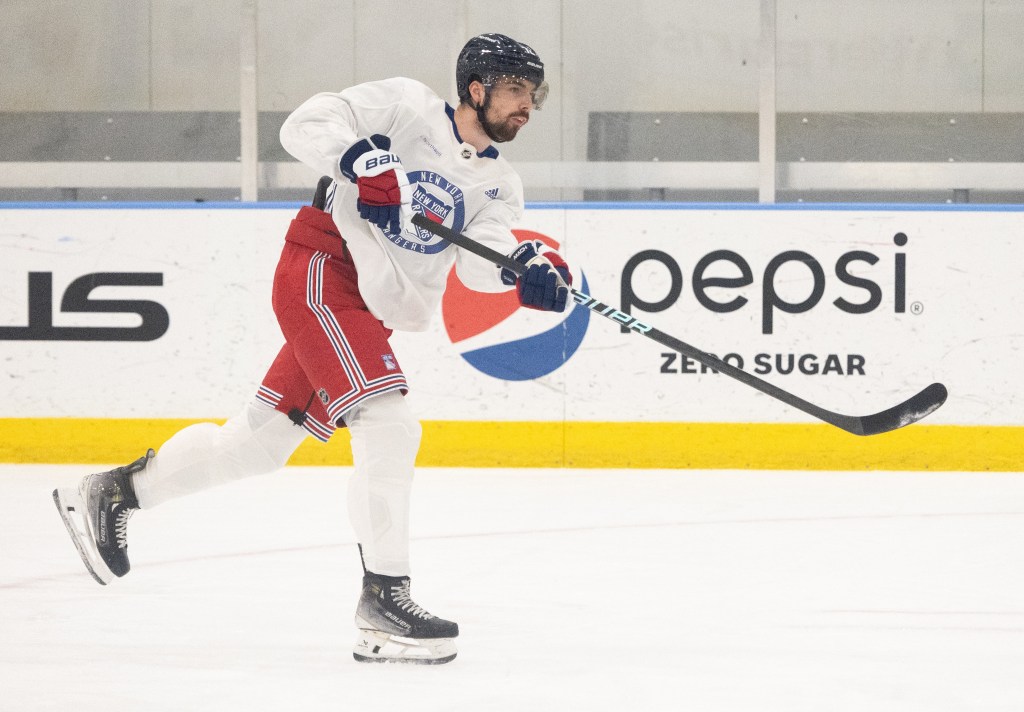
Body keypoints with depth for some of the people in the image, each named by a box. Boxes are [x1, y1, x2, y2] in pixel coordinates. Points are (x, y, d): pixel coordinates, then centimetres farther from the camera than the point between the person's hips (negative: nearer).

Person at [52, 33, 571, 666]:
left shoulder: (500, 187, 11)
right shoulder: (407, 105, -4)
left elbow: (480, 263, -5)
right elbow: (307, 125, -10)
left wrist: (528, 269, -26)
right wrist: (360, 159, -28)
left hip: (371, 314, 8)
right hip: (322, 272, -8)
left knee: (259, 441, 12)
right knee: (390, 425, -20)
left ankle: (114, 494, 28)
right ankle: (383, 601, -21)